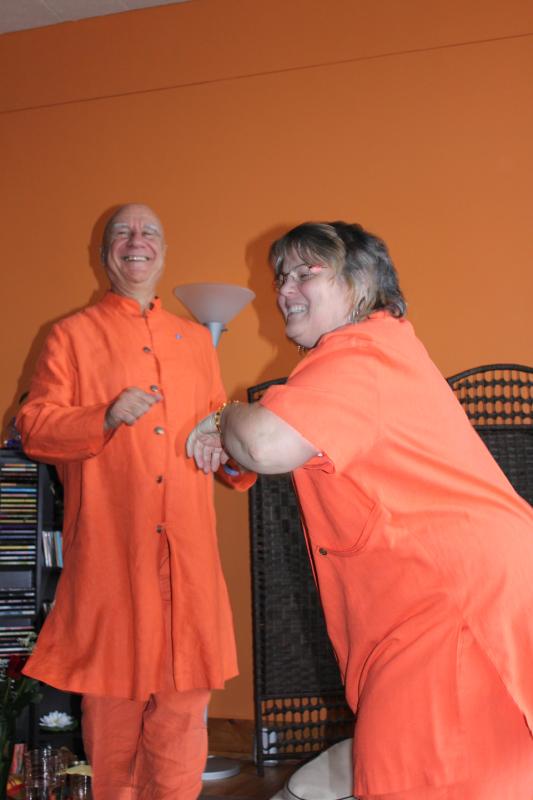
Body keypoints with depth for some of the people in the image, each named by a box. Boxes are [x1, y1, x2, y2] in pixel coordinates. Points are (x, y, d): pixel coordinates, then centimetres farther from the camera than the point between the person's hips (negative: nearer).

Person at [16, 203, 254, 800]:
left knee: (182, 705, 5)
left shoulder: (196, 339, 18)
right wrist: (107, 418, -16)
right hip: (110, 549, -3)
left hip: (186, 552, 3)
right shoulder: (72, 335, 6)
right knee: (113, 699, 3)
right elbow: (33, 427, -1)